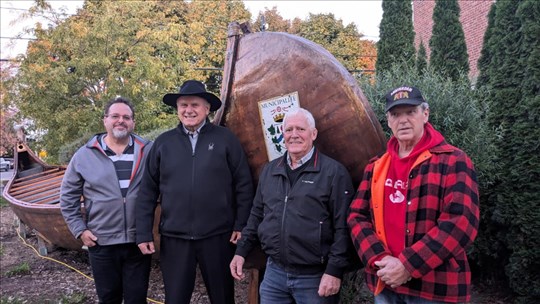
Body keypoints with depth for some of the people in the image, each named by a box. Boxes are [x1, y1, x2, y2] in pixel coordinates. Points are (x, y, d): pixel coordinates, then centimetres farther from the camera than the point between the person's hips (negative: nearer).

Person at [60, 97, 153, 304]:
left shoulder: (148, 151, -1)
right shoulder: (85, 155, 0)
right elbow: (68, 196, 7)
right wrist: (79, 230, 2)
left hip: (138, 241, 0)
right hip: (101, 243, 1)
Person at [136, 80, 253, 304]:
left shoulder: (225, 139, -2)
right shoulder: (163, 142, 4)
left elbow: (243, 185, -1)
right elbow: (148, 191, 6)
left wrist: (241, 225, -5)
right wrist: (144, 233, 3)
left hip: (217, 236, -1)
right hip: (174, 237, 2)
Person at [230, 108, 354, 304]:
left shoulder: (333, 172, -8)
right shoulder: (269, 170, 10)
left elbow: (343, 227, -11)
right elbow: (257, 215, 17)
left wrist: (334, 270, -14)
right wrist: (242, 251, 12)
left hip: (315, 277, -4)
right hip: (274, 273, 5)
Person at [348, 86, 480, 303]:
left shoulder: (453, 161, -6)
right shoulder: (375, 167, 9)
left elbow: (461, 222, -16)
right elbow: (357, 217, 5)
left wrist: (408, 265, -19)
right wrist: (380, 260, -12)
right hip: (384, 284, 4)